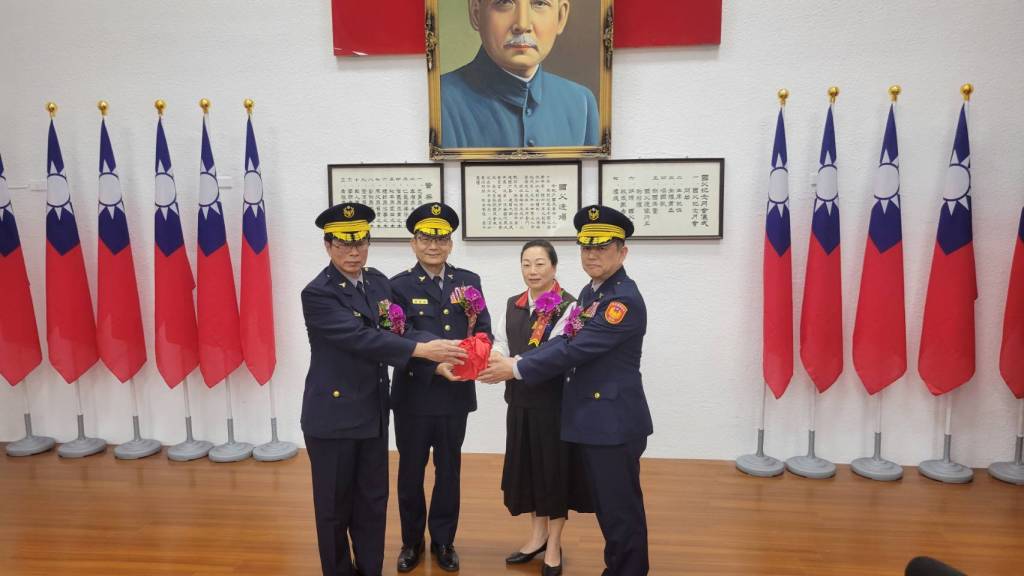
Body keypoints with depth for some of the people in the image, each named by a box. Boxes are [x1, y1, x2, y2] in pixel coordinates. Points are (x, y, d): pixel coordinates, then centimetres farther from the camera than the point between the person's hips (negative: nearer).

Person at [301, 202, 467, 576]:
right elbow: (360, 338, -27)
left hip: (373, 412, 6)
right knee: (335, 505, 11)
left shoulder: (378, 282, 4)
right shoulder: (317, 294, -16)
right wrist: (422, 350, -33)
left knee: (373, 500, 16)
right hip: (333, 414, -5)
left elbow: (393, 332, -2)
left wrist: (440, 350, -19)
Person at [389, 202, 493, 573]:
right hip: (413, 395, -2)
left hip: (456, 394, 2)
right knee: (411, 471, 13)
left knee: (449, 471, 15)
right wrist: (434, 366, -25)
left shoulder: (468, 281, 4)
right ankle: (411, 541, 33)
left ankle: (443, 541, 33)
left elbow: (484, 330, -1)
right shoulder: (399, 286, -5)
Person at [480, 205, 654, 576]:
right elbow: (567, 341, 6)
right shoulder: (590, 292, 10)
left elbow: (578, 350, -23)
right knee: (605, 505, 21)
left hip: (615, 420, -9)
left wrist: (516, 369, -16)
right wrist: (517, 360, -9)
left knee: (621, 509, 5)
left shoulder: (624, 299, -20)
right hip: (592, 417, 9)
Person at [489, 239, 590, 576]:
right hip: (520, 399, 6)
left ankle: (554, 543, 27)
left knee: (555, 466, 7)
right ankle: (539, 533, 36)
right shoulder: (512, 306, 8)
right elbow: (500, 345, 3)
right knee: (527, 464, 15)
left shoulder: (568, 307, -12)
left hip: (554, 400, -6)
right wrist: (493, 358, -19)